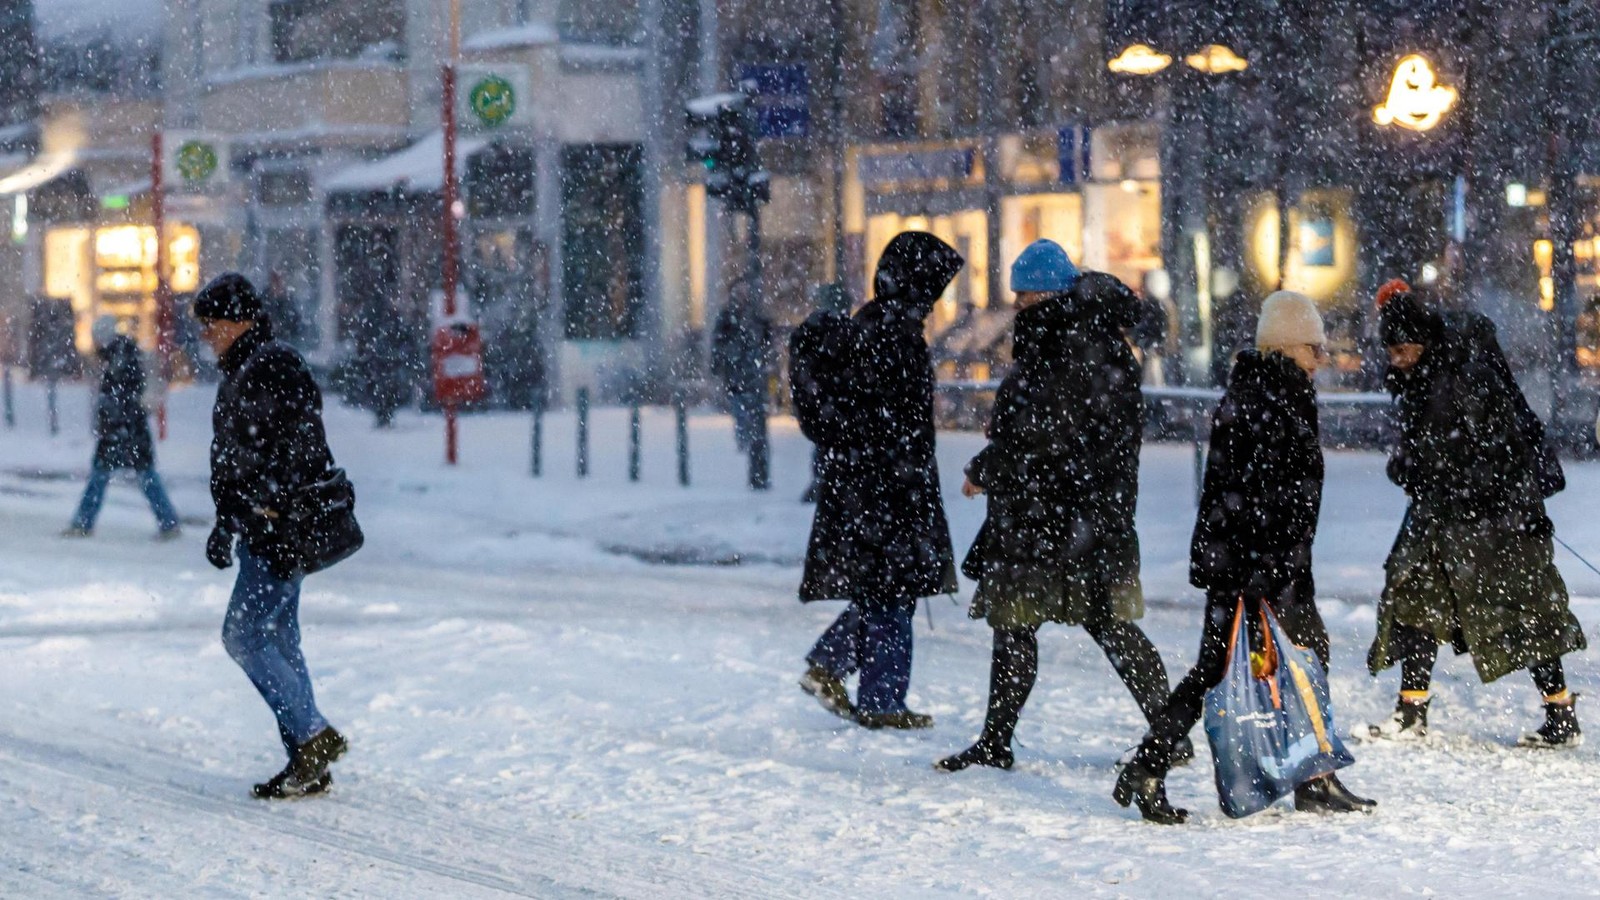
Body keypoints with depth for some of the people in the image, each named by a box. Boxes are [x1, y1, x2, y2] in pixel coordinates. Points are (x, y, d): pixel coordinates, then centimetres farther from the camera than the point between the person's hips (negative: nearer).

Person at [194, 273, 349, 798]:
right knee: (278, 641, 9)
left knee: (244, 635, -12)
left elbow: (298, 442, -21)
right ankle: (309, 765, 11)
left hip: (283, 526, -10)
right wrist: (226, 523, 22)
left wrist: (267, 506, -23)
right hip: (258, 529, 10)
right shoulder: (237, 374, 18)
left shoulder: (273, 366, -13)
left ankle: (313, 733, -7)